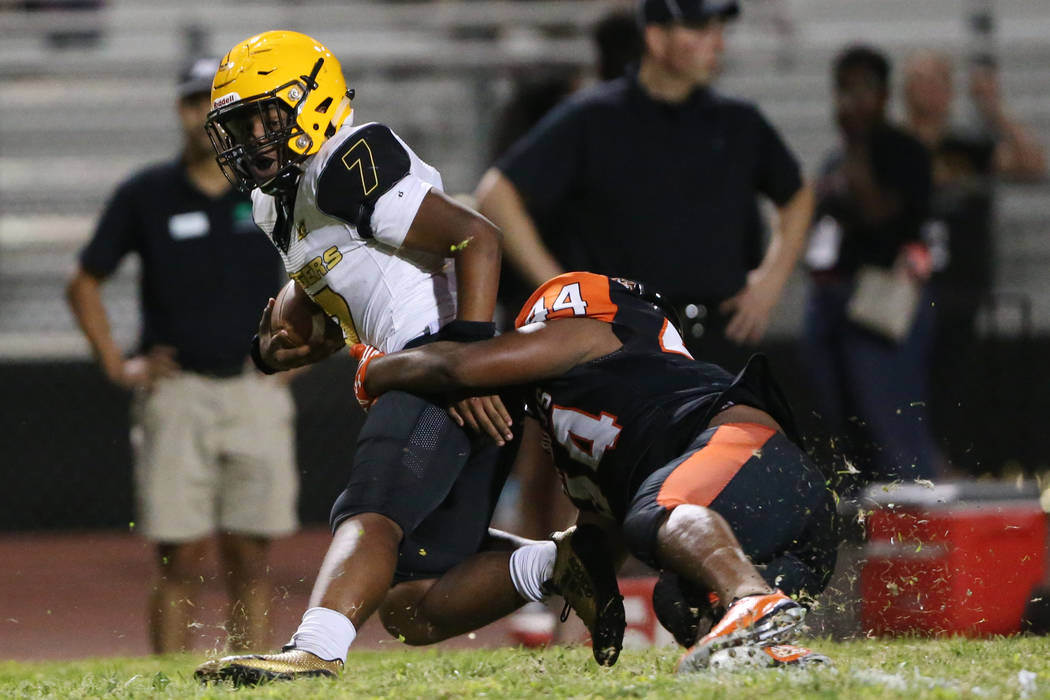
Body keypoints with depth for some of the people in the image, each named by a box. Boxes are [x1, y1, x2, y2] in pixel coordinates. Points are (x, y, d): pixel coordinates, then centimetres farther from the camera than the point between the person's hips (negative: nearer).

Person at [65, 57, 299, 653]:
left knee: (252, 558, 1)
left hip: (256, 395, 1)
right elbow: (85, 284, 10)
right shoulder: (146, 195, 2)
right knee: (181, 559, -5)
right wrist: (116, 365, 1)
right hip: (175, 394, -1)